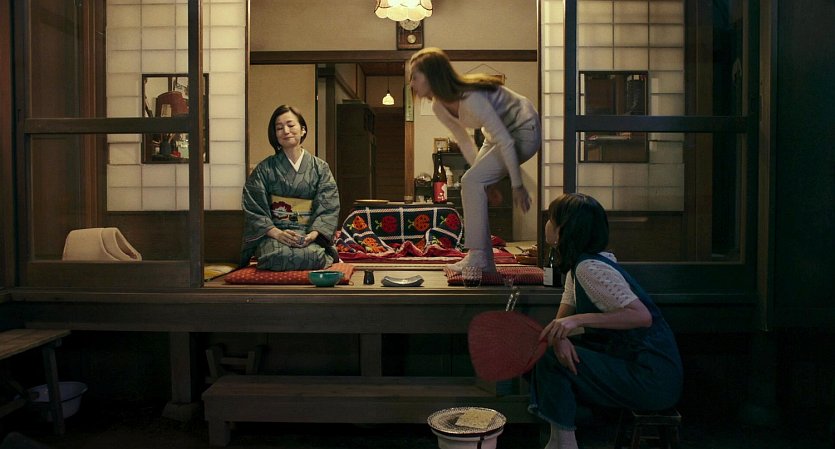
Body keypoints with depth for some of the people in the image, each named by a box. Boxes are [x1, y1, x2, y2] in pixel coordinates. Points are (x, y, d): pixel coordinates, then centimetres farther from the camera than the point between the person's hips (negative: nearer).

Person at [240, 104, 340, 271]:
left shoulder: (320, 168, 9)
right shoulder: (265, 169, 8)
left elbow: (329, 208, 1)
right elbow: (253, 209, 1)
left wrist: (313, 234, -18)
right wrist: (276, 232, -16)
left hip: (310, 232, 0)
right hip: (273, 233, 0)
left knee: (312, 255, -34)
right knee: (278, 256, -34)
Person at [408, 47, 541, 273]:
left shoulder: (471, 99, -33)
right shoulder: (439, 106, -6)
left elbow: (506, 142, -29)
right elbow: (464, 141, 6)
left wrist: (517, 185, -23)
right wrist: (486, 180, 8)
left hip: (523, 131, -8)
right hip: (498, 134, 9)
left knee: (471, 182, -20)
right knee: (472, 187, -1)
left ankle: (478, 256, -12)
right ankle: (484, 262, 7)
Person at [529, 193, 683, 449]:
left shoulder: (590, 268, -20)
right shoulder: (576, 265, 10)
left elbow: (643, 316, -28)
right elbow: (562, 318, 8)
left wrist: (580, 319, -32)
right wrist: (559, 336, -15)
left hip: (654, 378, -9)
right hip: (633, 362, 9)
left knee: (550, 359, -14)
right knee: (556, 350, 9)